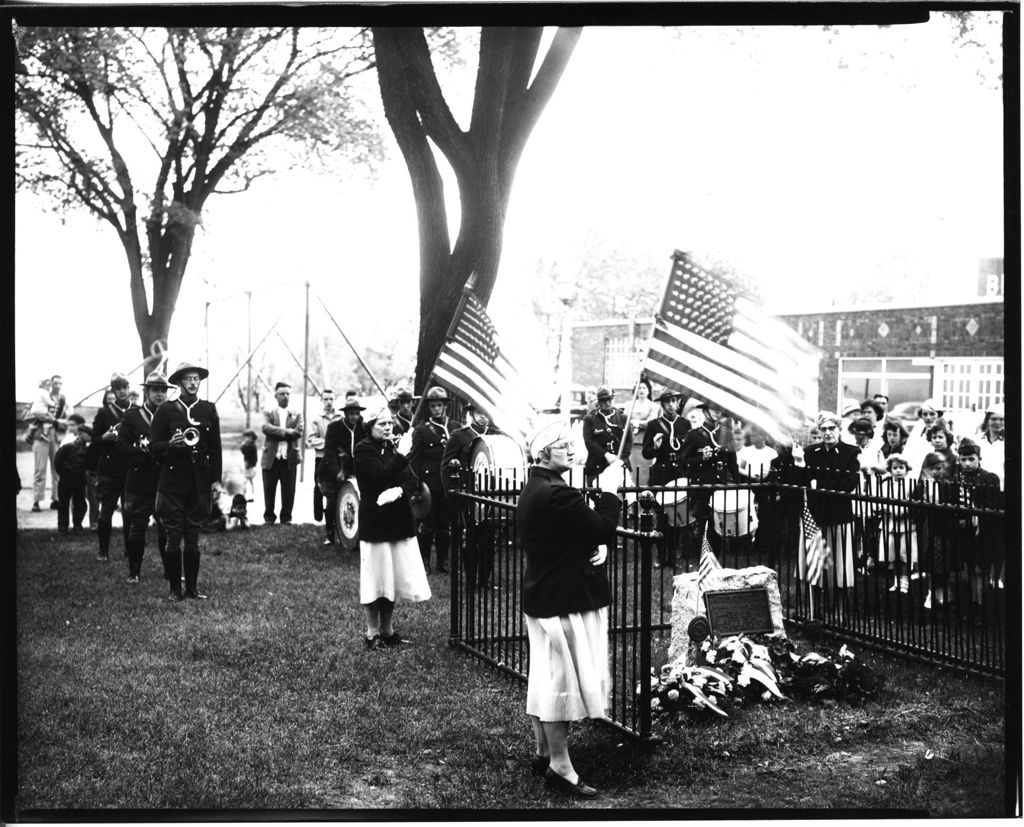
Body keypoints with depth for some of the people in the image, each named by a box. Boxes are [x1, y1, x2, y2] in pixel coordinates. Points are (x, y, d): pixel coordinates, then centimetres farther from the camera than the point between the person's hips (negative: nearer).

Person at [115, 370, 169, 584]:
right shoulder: (131, 416, 4)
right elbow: (121, 448, -2)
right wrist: (144, 450, -16)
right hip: (139, 482, -1)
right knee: (137, 527, 5)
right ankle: (134, 572, 16)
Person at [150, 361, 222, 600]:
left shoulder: (209, 409, 8)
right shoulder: (166, 410, 1)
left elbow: (215, 447, 10)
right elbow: (154, 446, 2)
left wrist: (216, 480, 5)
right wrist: (170, 444, -19)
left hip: (199, 483, 2)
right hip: (172, 482, -2)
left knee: (193, 538, 6)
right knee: (173, 537, 0)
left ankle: (193, 587, 13)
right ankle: (175, 588, 8)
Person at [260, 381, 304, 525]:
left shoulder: (296, 415, 10)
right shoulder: (268, 413, 7)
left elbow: (298, 432, -6)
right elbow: (266, 428, -12)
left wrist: (278, 434, -12)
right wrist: (286, 431, -17)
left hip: (289, 459, 1)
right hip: (271, 458, -1)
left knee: (288, 491, 2)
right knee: (269, 491, 5)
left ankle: (286, 518, 13)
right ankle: (269, 518, 16)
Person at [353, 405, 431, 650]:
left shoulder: (394, 447, 13)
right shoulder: (364, 450, -6)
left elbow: (414, 482, 6)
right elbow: (381, 475, -21)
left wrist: (399, 490, -13)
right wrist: (401, 454, -21)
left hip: (399, 521, 6)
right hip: (374, 522, -6)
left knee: (393, 578, 10)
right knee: (375, 579, -2)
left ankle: (388, 630, 20)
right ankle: (372, 634, 7)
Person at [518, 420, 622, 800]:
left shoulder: (534, 490, 11)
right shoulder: (557, 495, -23)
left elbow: (585, 530, 15)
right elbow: (603, 529, -21)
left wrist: (599, 546, -4)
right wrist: (609, 491, -10)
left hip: (543, 596, 11)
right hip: (564, 603, -11)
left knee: (547, 677, 17)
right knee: (562, 679, -2)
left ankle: (543, 754, 28)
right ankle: (560, 767, 7)